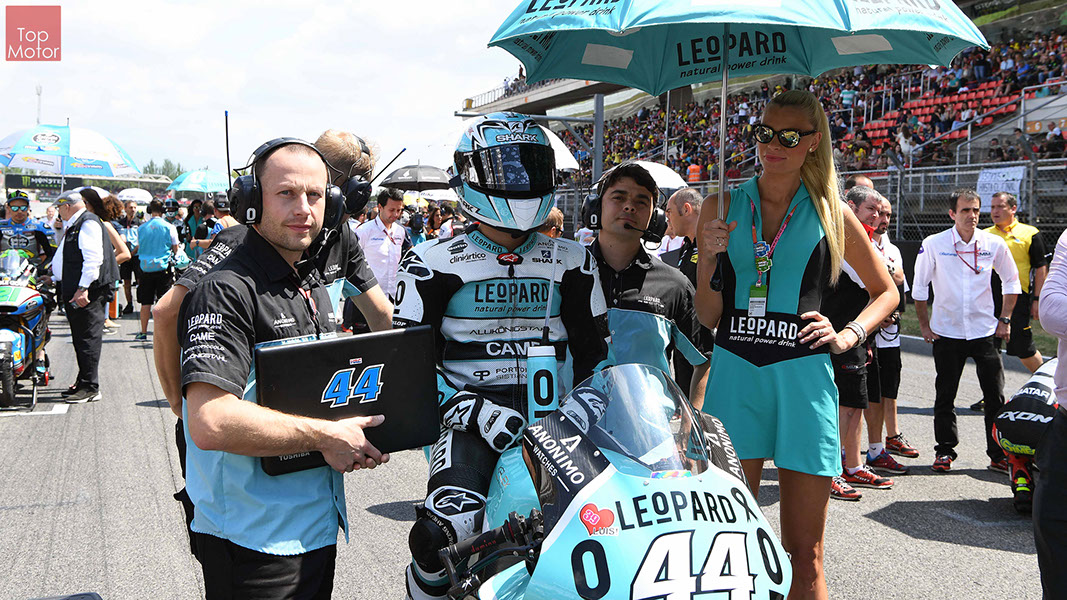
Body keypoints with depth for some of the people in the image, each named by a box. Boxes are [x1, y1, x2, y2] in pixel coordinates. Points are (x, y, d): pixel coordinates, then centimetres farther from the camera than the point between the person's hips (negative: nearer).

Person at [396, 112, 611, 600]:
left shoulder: (571, 262, 15)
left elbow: (594, 350, 19)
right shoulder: (433, 262, 5)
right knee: (450, 527, -29)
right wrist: (469, 410, -15)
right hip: (470, 417, -3)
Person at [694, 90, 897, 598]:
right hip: (734, 373, 1)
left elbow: (886, 292, 19)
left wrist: (849, 336, 2)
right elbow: (706, 318, 8)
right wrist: (709, 259, -8)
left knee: (804, 555, 3)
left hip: (803, 378, -1)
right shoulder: (723, 208, 9)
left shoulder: (831, 214, 7)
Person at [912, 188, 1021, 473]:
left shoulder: (994, 244, -2)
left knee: (996, 396, 1)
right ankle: (945, 451, 18)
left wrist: (1005, 320, 6)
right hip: (947, 332, -1)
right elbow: (919, 287, 3)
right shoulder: (934, 244, -6)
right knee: (945, 396, 6)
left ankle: (999, 454, 12)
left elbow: (1011, 281, 12)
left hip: (985, 331, 1)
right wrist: (925, 326, 2)